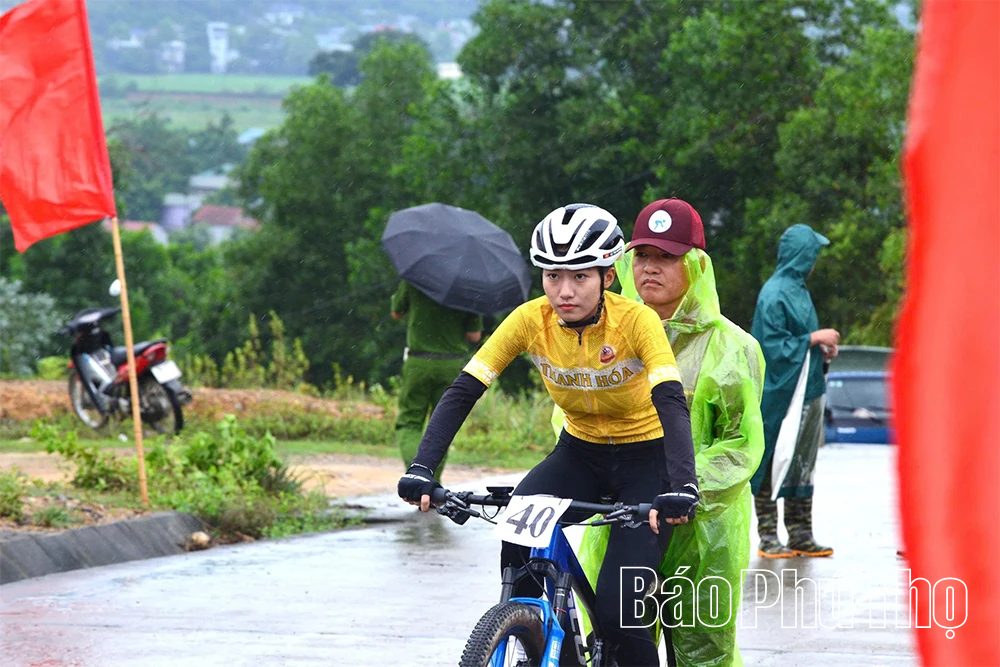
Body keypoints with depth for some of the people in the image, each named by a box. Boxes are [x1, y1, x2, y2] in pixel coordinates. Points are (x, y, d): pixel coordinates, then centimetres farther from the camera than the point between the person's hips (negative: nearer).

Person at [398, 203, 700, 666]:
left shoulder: (635, 320, -24)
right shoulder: (531, 320, -15)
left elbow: (671, 403, -34)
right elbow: (463, 391, -17)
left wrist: (681, 488, -50)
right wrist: (421, 470, -31)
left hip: (644, 458, -4)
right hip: (580, 454, 4)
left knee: (615, 609, -19)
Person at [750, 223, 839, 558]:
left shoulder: (797, 288, 14)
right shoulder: (775, 294, -15)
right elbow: (774, 346, -18)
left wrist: (820, 348, 5)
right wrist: (814, 338, -15)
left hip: (806, 390, 9)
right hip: (781, 396, -9)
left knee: (802, 467, 11)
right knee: (773, 468, -3)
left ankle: (801, 536, 15)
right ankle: (768, 538, 2)